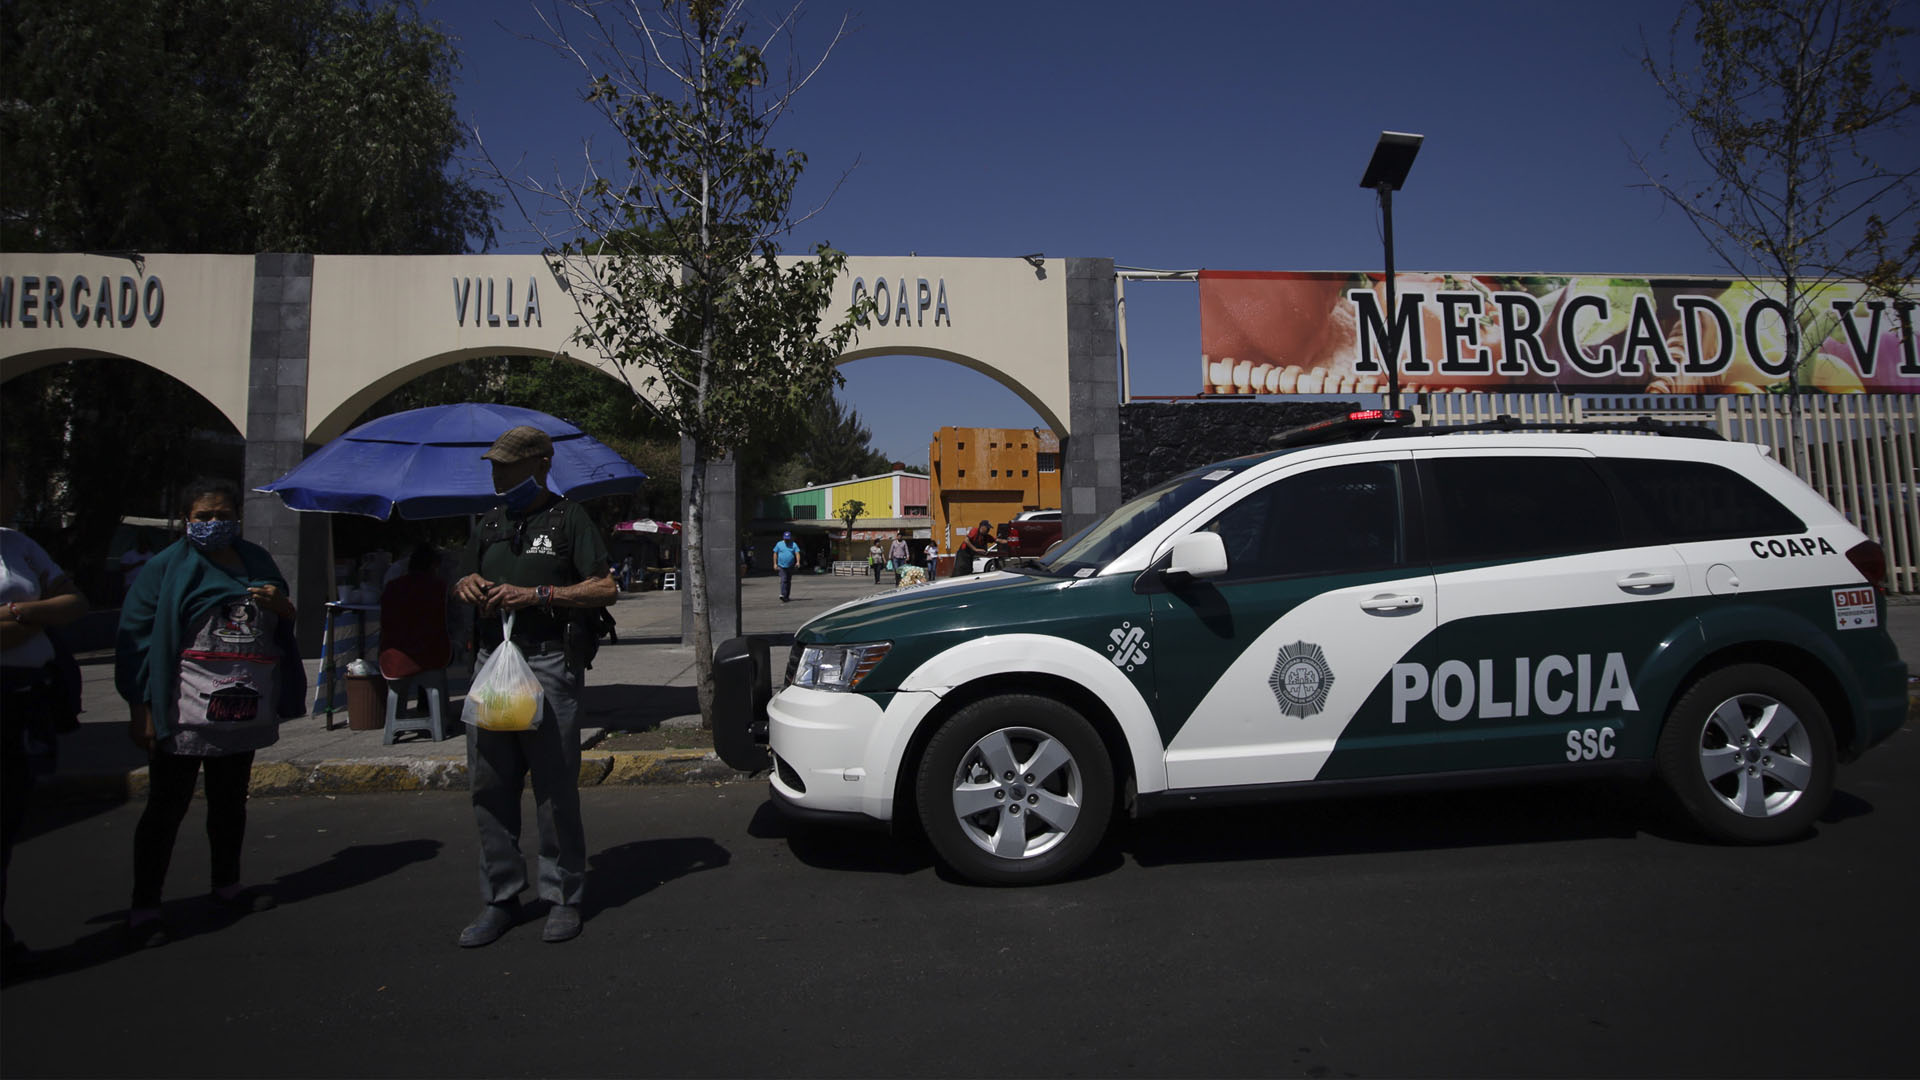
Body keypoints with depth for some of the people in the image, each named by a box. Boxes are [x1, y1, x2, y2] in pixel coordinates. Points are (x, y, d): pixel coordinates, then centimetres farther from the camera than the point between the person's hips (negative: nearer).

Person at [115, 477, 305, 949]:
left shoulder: (257, 560, 14)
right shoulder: (168, 566, -1)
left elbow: (286, 625, 23)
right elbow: (136, 636, -6)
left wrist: (281, 605, -2)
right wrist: (139, 709, -13)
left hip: (243, 710, 5)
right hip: (185, 714, -5)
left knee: (231, 801, 15)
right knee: (166, 807, -2)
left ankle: (227, 887, 27)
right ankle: (144, 907, 7)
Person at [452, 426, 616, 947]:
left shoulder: (568, 518, 1)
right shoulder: (491, 523, 20)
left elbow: (606, 589, -8)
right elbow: (463, 582, 28)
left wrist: (536, 595, -16)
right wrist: (468, 583, 4)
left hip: (548, 661, -6)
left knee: (556, 787, -1)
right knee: (490, 785, 7)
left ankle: (563, 899, 10)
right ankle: (500, 899, 19)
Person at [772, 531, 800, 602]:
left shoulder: (794, 545, 3)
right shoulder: (779, 544, 3)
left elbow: (797, 553, -8)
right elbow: (775, 553, 7)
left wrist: (798, 562, -25)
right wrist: (775, 563, 1)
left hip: (790, 566, 2)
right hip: (781, 566, -2)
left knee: (789, 581, 10)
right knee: (783, 580, -16)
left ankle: (787, 596, 20)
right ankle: (783, 595, -26)